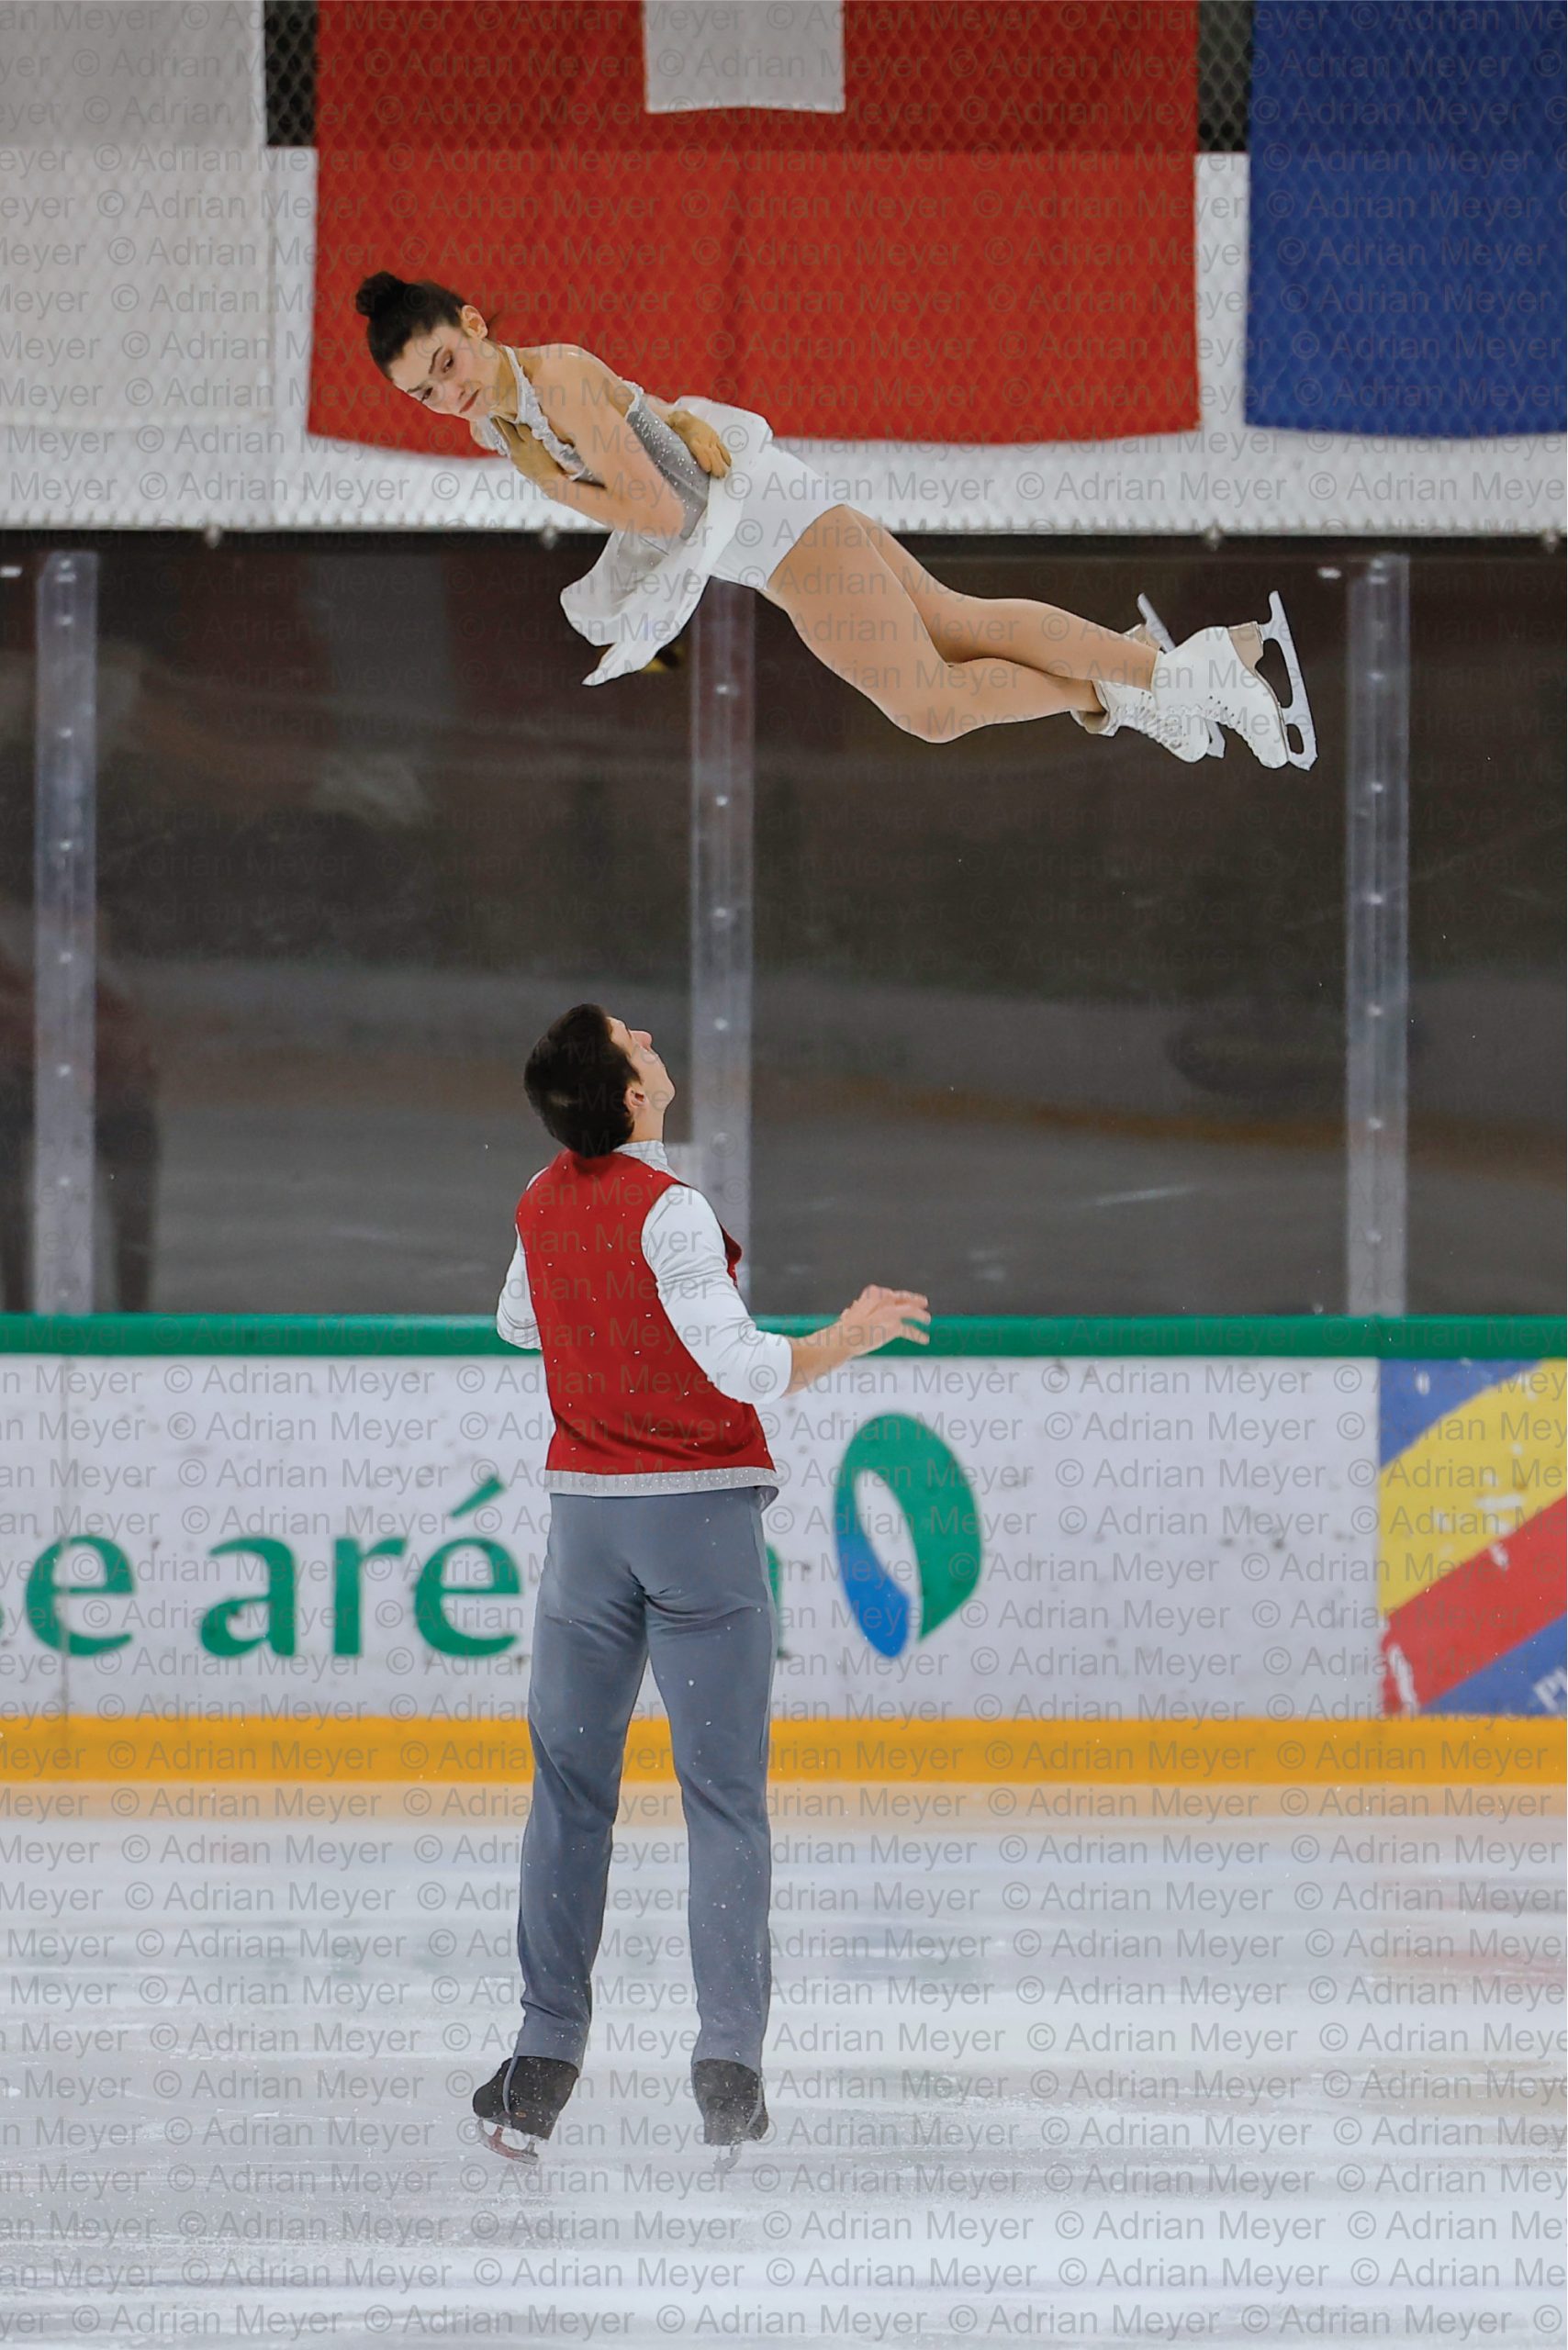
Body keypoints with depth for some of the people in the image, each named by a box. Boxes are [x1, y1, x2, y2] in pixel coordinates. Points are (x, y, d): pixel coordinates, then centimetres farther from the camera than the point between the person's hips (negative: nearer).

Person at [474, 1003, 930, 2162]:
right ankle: (729, 2065, -7)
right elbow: (744, 1369, -22)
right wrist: (846, 1339, -7)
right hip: (701, 1511, -5)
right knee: (726, 1797, 0)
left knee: (571, 1790, 12)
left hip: (586, 1504, 5)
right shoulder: (668, 1212, -16)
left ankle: (545, 2061, 9)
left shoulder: (544, 1203, 4)